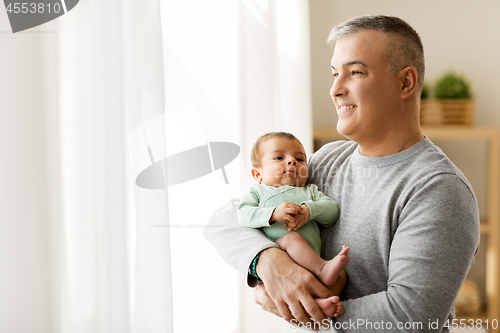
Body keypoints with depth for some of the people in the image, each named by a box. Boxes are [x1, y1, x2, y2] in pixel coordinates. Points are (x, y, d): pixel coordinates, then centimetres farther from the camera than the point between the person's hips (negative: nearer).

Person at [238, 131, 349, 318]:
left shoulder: (309, 190, 32)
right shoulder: (258, 191, 21)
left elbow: (332, 210, 14)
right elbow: (244, 215, 0)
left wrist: (309, 210, -9)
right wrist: (274, 213, -17)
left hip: (309, 261, 4)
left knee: (341, 276, -18)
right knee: (291, 238, -32)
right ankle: (323, 268, -40)